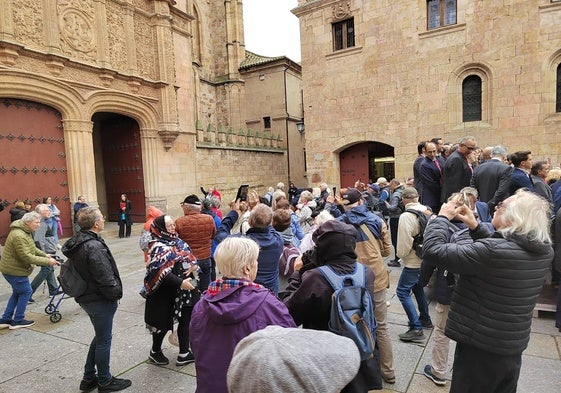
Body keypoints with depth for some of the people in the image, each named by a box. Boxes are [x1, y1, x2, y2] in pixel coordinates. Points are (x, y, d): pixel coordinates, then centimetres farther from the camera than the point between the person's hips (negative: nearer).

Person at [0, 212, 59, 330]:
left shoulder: (25, 232, 8)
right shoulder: (18, 236, -28)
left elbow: (33, 248, 17)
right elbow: (27, 257, -29)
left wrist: (45, 255, 3)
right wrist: (47, 261, -26)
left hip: (13, 268, 11)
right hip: (14, 270, -11)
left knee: (17, 293, 19)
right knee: (25, 292, 1)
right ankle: (17, 321, 13)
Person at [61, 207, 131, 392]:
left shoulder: (77, 242, 4)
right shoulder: (94, 247, -27)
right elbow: (105, 278, -26)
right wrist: (116, 293, -9)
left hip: (86, 297, 9)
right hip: (100, 300, -9)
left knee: (100, 336, 24)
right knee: (104, 340, 8)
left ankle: (88, 378, 35)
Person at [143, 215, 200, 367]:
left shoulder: (176, 240, 6)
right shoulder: (158, 247, -17)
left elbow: (189, 256, 16)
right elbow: (162, 272, -26)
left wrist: (194, 265, -6)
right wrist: (181, 283, -32)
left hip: (185, 289, 7)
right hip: (167, 293, -7)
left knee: (186, 320, 13)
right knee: (164, 322, 9)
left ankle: (184, 354, 28)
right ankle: (155, 352, 35)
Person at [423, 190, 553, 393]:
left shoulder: (492, 251, -31)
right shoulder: (544, 250, -6)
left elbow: (434, 249, -27)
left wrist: (442, 217, -12)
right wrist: (475, 227, 4)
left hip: (480, 347, -7)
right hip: (514, 346, 7)